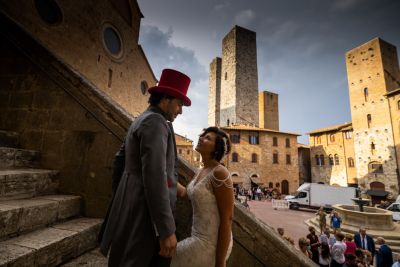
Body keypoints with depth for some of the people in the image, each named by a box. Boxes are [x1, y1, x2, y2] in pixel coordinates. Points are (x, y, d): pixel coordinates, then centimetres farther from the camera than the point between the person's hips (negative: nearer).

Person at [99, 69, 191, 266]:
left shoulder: (141, 121, 16)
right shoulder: (155, 122, -17)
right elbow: (154, 177, -25)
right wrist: (166, 230, -22)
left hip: (136, 208, 10)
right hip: (144, 212, -10)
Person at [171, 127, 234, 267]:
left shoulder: (219, 173, -24)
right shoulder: (202, 171, 4)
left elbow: (227, 218, -21)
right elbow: (185, 193, 13)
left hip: (211, 244, -8)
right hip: (201, 237, 8)